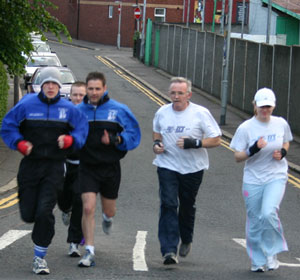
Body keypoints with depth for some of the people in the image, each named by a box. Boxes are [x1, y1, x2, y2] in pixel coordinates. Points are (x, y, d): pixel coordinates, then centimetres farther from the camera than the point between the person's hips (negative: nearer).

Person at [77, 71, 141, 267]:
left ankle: (108, 218, 54)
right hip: (87, 168, 0)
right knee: (88, 208, -14)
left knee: (109, 210, 15)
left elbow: (133, 135, -3)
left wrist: (115, 140, -20)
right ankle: (89, 253, -9)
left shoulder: (119, 110, -4)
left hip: (110, 168, 0)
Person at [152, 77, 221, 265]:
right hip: (167, 166, 1)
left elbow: (216, 140, -8)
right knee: (168, 205, -15)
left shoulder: (201, 113, -9)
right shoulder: (162, 113, 2)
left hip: (193, 168, -1)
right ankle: (169, 251, -20)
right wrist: (156, 143, 1)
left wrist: (195, 143, -23)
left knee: (187, 206, 14)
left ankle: (186, 240, 42)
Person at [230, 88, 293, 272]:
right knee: (255, 221, 5)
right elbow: (237, 157, -5)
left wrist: (283, 152, -3)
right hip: (253, 179, 0)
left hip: (276, 177, 0)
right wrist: (254, 149, -23)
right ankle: (257, 260, 24)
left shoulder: (281, 124, 0)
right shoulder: (246, 128, -7)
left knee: (269, 213, -22)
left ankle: (272, 252, -2)